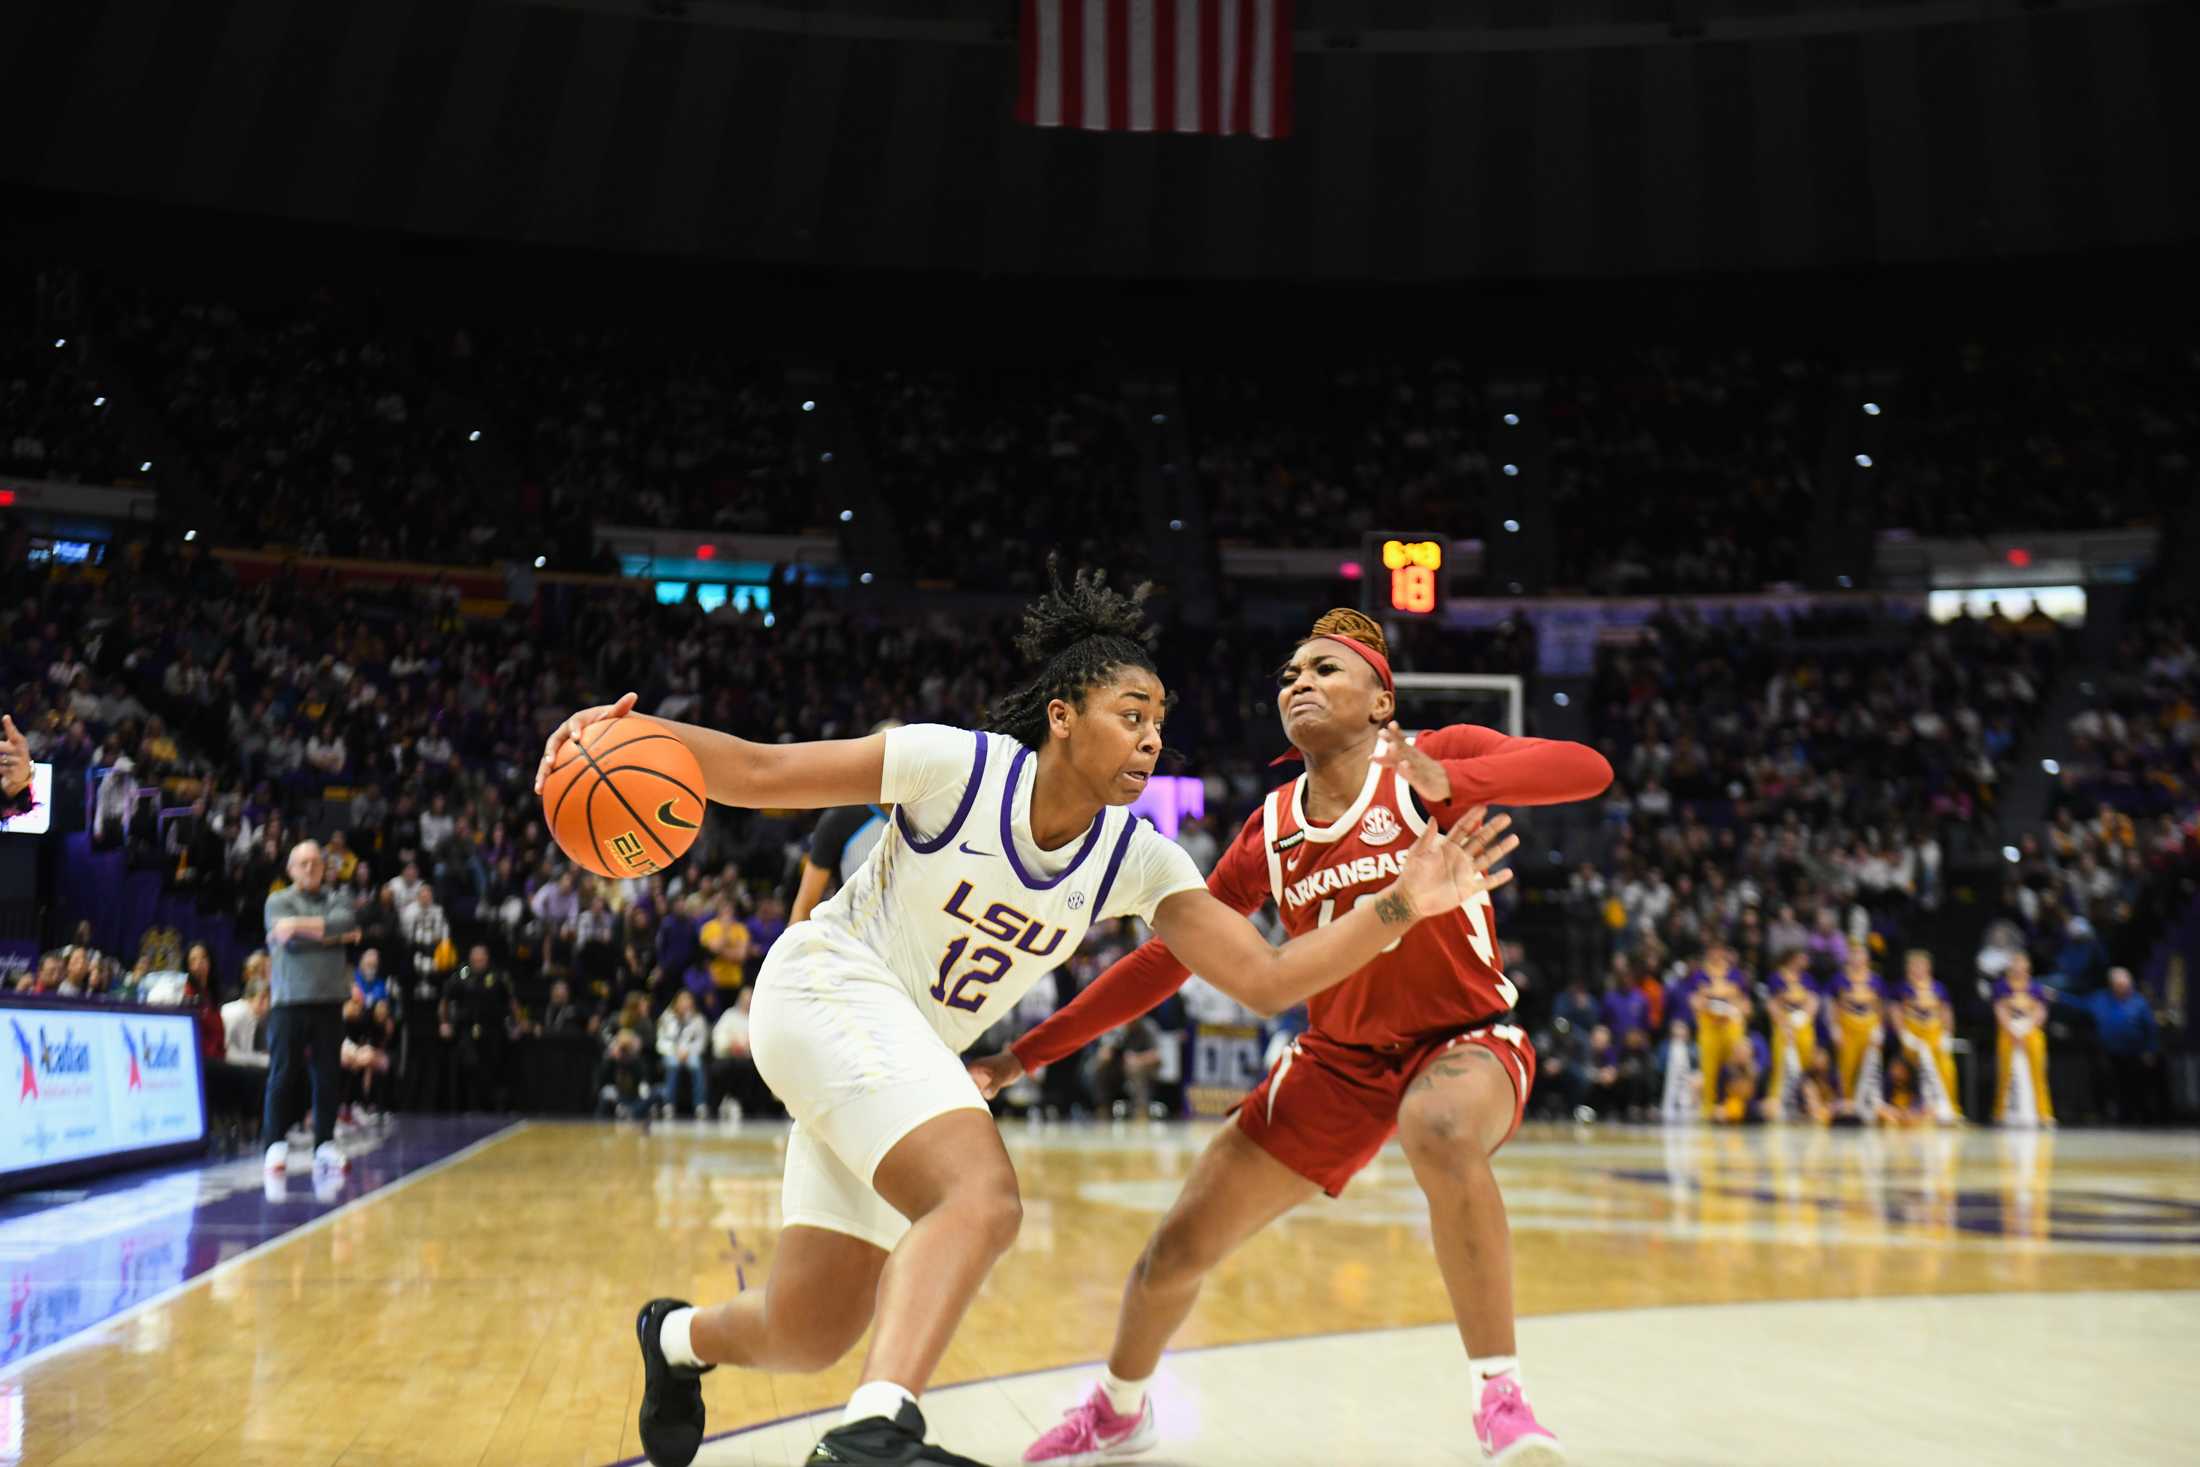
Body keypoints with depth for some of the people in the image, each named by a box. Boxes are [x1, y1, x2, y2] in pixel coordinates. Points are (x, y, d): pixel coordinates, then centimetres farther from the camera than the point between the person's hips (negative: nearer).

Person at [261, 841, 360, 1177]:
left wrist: (300, 925, -14)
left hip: (329, 1001, 3)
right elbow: (291, 941, -11)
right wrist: (332, 935, -6)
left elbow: (347, 922, -9)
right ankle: (276, 1145, 2)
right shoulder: (278, 902, 6)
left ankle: (325, 1146, 9)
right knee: (282, 1075, -4)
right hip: (289, 1001, -3)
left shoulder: (337, 901, 14)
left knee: (329, 1076, 3)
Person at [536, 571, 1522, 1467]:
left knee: (808, 1339, 8)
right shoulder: (956, 765, -17)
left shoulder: (1137, 859, -5)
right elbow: (759, 773, -16)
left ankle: (680, 1336, 40)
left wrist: (1400, 907, -20)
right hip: (828, 987, -6)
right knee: (983, 1196, -31)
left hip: (918, 1055, 6)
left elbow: (1272, 977, -9)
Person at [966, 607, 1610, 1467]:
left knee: (1442, 1133, -41)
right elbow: (1171, 955, 4)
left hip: (1464, 1038, -4)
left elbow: (1587, 770, -26)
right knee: (1175, 1253, 4)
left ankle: (1501, 1398, -23)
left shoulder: (1436, 759, -11)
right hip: (1340, 1058, 4)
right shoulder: (1271, 831, 0)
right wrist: (1030, 1051, 1)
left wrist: (1447, 782, -43)